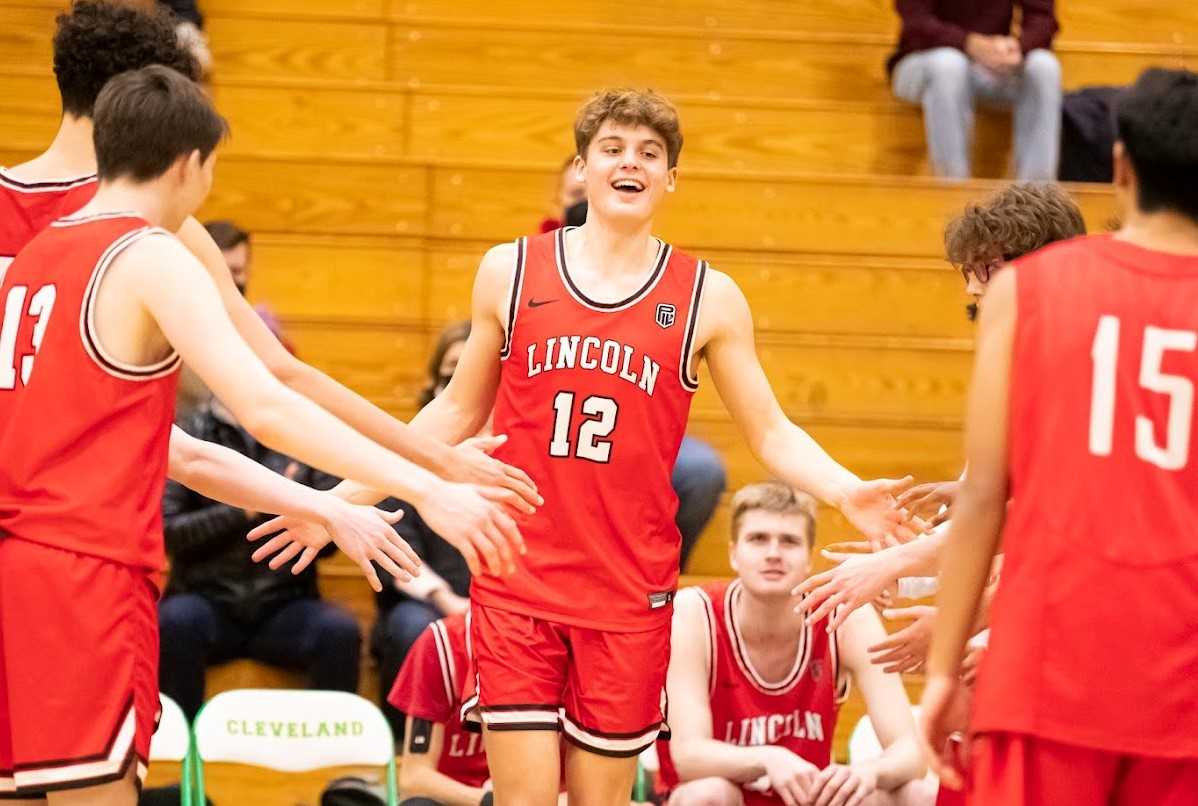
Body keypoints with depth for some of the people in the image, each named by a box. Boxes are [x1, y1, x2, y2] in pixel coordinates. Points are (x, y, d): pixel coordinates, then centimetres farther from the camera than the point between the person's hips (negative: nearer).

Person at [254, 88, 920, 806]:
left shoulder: (709, 298, 2)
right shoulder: (510, 273, 5)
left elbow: (771, 433, 5)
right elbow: (457, 413, 15)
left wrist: (848, 493, -14)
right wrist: (346, 498, 10)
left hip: (631, 595, 0)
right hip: (516, 582, 0)